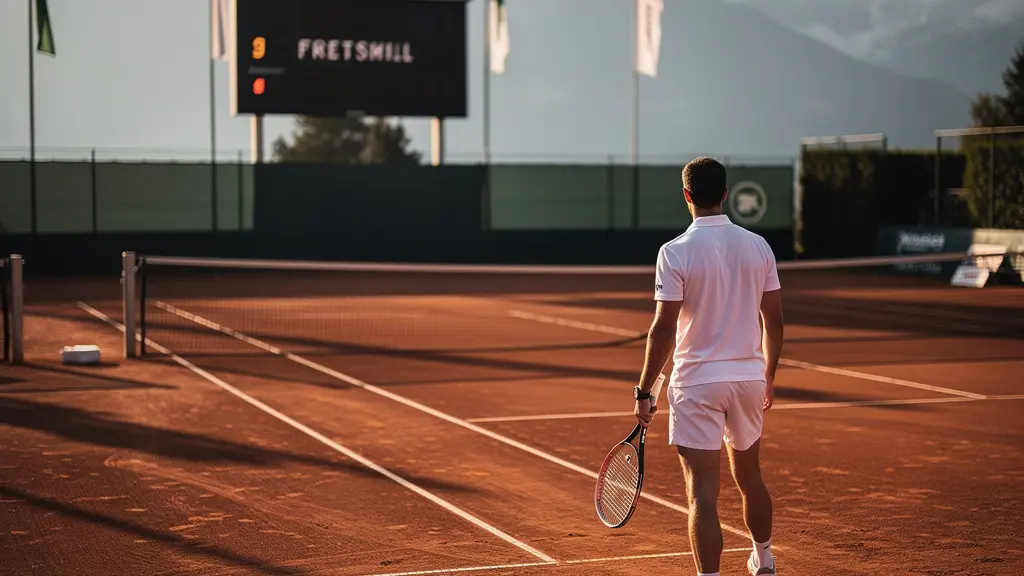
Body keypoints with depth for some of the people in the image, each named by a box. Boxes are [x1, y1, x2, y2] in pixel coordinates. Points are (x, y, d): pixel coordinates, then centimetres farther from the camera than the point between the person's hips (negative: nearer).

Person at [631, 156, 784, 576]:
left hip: (696, 383, -5)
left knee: (703, 495, -4)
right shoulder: (758, 246, 2)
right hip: (749, 377, 5)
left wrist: (644, 391, -6)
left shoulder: (676, 252, -12)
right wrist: (769, 376, 19)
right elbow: (774, 321, 6)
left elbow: (664, 329, -14)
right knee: (749, 478, 25)